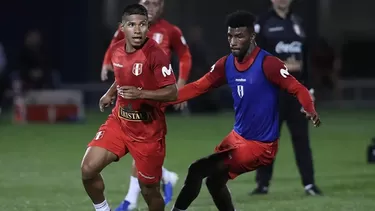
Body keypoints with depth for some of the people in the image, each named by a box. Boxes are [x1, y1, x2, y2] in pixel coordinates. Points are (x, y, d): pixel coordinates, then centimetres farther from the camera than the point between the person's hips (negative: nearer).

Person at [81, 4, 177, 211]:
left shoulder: (155, 54, -20)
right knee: (88, 168, -11)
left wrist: (140, 93, -31)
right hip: (119, 122, 5)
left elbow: (172, 93, -21)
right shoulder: (117, 50, 1)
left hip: (149, 130, -5)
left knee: (149, 190, 4)